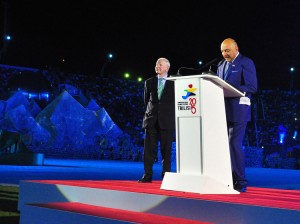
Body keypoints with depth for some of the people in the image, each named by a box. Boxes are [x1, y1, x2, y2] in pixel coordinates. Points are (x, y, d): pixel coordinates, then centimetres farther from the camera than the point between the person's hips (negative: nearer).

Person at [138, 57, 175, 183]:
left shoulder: (173, 83, 4)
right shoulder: (149, 82, 11)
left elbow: (176, 101, 6)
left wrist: (168, 113, 2)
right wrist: (151, 111, 13)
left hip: (167, 120, -2)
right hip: (152, 120, 2)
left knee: (166, 150, 0)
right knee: (149, 148, -1)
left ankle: (166, 176, 6)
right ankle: (147, 175, 1)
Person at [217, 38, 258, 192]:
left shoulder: (246, 63, -2)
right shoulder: (221, 65, 19)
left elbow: (252, 87, -11)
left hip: (238, 110, -7)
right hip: (223, 110, 7)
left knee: (234, 144, -10)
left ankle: (240, 182, -3)